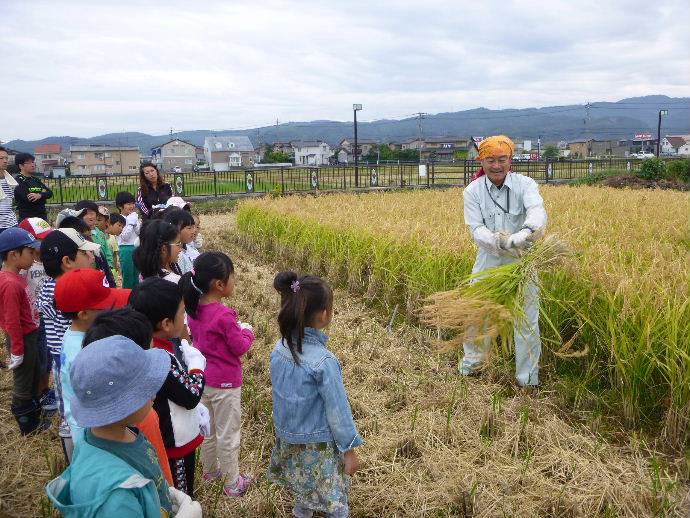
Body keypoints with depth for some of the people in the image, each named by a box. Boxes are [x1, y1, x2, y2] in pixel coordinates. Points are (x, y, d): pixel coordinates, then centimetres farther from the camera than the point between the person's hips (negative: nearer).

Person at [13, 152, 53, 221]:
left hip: (42, 216, 7)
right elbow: (28, 199, -20)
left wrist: (40, 195, -16)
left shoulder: (36, 179, 14)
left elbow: (49, 193, 5)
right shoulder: (18, 181, -8)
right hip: (27, 217, -7)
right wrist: (43, 193, -5)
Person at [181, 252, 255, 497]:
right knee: (228, 433, 10)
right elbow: (240, 348, -17)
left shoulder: (193, 308, -5)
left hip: (203, 378, 7)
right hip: (225, 383, -7)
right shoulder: (224, 316, -28)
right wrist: (247, 332, 1)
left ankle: (210, 469, 45)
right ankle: (232, 482, 27)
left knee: (208, 428, 25)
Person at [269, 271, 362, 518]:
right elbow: (338, 411, -22)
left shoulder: (280, 348, -12)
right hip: (318, 445, -6)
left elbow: (282, 393, 3)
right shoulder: (323, 361, -32)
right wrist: (349, 450, -8)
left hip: (288, 437, 6)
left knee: (304, 487, 31)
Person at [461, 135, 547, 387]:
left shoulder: (525, 184, -11)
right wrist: (499, 241, -35)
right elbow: (476, 229, -15)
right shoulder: (473, 191, -7)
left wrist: (528, 230, -53)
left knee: (526, 318, 5)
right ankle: (473, 360, 39)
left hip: (522, 260, -1)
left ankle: (528, 377, 23)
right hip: (488, 259, 2)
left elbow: (537, 211, -30)